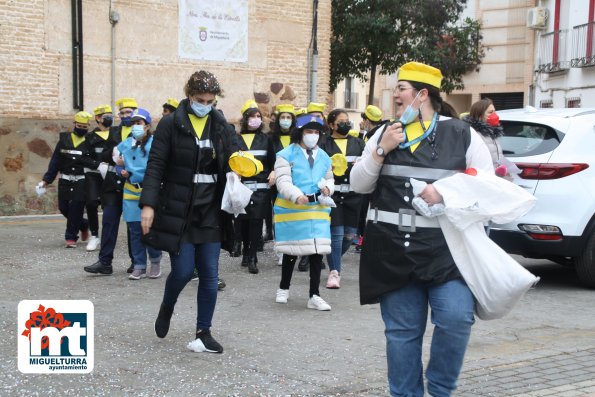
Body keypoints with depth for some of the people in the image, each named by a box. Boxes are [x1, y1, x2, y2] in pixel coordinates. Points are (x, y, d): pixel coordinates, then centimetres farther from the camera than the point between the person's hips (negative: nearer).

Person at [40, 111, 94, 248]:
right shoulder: (64, 139, 7)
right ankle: (84, 225, 29)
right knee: (63, 207, 4)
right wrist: (46, 179, 4)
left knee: (76, 207, -8)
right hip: (65, 180, 4)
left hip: (82, 181, -3)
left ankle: (71, 237, 4)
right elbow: (55, 160, 7)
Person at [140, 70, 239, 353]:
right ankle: (166, 308, 28)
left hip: (210, 210, 3)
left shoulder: (221, 126, 7)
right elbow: (155, 165, -7)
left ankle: (204, 333, 13)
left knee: (209, 273, 2)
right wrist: (148, 204, -15)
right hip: (178, 210, -3)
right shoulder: (170, 125, -4)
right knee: (183, 269, -4)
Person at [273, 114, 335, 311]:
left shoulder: (324, 156, 14)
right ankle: (283, 289, 28)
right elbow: (283, 182, -12)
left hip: (318, 210, 4)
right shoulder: (286, 155, -3)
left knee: (317, 251, -4)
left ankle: (314, 296, 3)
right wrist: (297, 195, -30)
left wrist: (328, 187, -1)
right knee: (291, 251, 7)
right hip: (291, 210, -4)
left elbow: (330, 178, 24)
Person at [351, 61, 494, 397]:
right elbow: (358, 185, 9)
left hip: (445, 246, -2)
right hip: (392, 247, 3)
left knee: (457, 318, -17)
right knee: (402, 331, 7)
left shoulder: (462, 134, 3)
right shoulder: (386, 133, 13)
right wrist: (381, 151, -5)